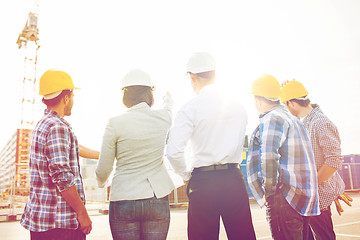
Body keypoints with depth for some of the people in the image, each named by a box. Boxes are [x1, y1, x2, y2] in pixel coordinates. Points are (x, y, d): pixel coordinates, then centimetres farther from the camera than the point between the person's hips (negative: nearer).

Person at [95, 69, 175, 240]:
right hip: (157, 201, 2)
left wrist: (101, 183, 21)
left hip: (123, 201, -2)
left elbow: (103, 169, -3)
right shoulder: (163, 118, -1)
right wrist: (168, 99, 50)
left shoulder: (115, 123, -9)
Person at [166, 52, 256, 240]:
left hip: (203, 182, -4)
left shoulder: (190, 108, -9)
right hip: (234, 179, 4)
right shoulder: (238, 106, 7)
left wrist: (186, 174, 1)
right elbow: (239, 145, 13)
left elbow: (173, 151, -16)